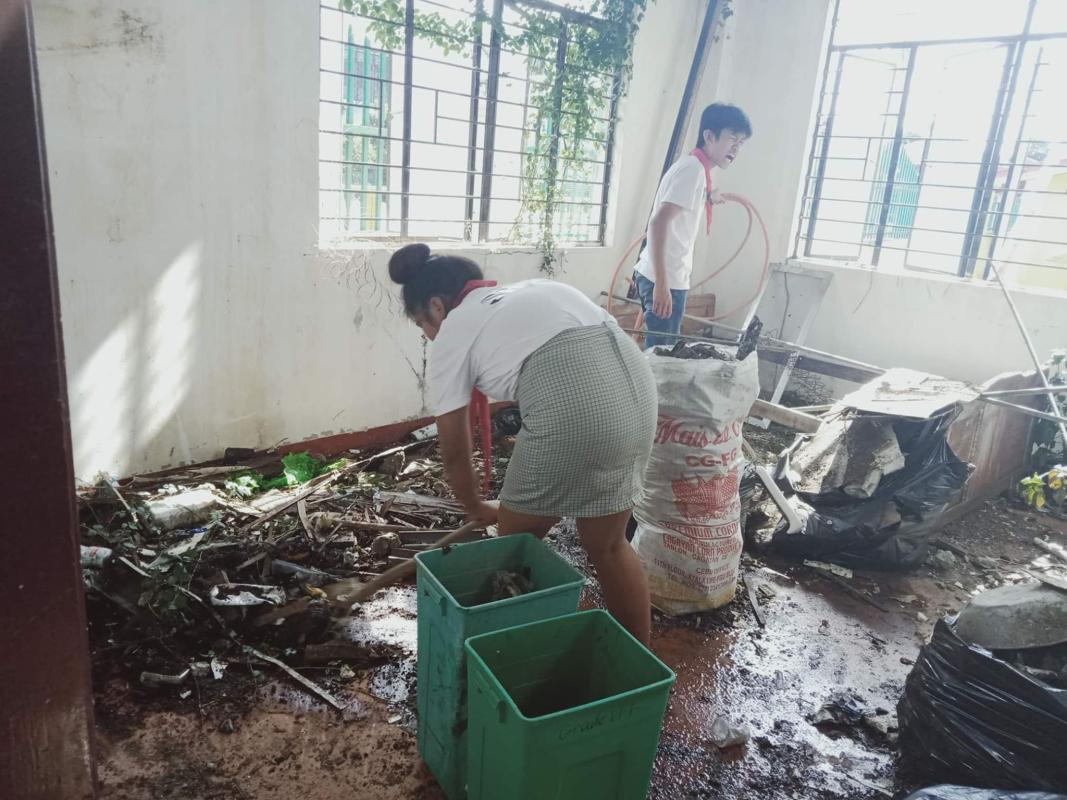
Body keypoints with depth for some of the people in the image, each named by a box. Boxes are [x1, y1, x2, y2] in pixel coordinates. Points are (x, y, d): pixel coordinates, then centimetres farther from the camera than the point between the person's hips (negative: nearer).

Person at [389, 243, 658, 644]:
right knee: (608, 545, 23)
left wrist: (476, 509, 36)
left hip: (571, 403, -7)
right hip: (637, 380, 7)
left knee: (516, 541, 18)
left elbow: (455, 453, 19)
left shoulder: (451, 336, 14)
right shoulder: (532, 290, 31)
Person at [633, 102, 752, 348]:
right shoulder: (694, 169, -15)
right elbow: (658, 223, -25)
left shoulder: (692, 167, 16)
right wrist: (661, 285, -29)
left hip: (669, 278, 10)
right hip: (666, 280, -10)